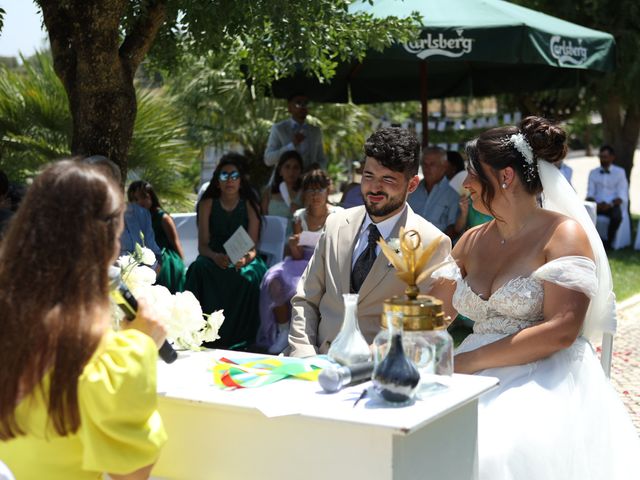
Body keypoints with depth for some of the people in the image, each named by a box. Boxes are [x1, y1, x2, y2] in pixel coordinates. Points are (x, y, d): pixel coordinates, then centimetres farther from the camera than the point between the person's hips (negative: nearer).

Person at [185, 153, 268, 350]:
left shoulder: (250, 206, 2)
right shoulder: (207, 204, 4)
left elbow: (252, 247, -5)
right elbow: (202, 244, -2)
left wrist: (245, 259, -29)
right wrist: (216, 257, -25)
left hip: (243, 261, 0)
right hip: (213, 258, 1)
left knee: (250, 275, -35)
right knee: (200, 268, -34)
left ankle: (241, 336, -27)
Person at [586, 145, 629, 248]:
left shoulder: (619, 172, 5)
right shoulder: (593, 173, 13)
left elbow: (622, 196, -2)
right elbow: (590, 193, 9)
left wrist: (610, 204, -19)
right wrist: (594, 203, -13)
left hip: (612, 206, -2)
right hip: (597, 205, 2)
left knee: (617, 216, -37)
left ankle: (608, 241, -15)